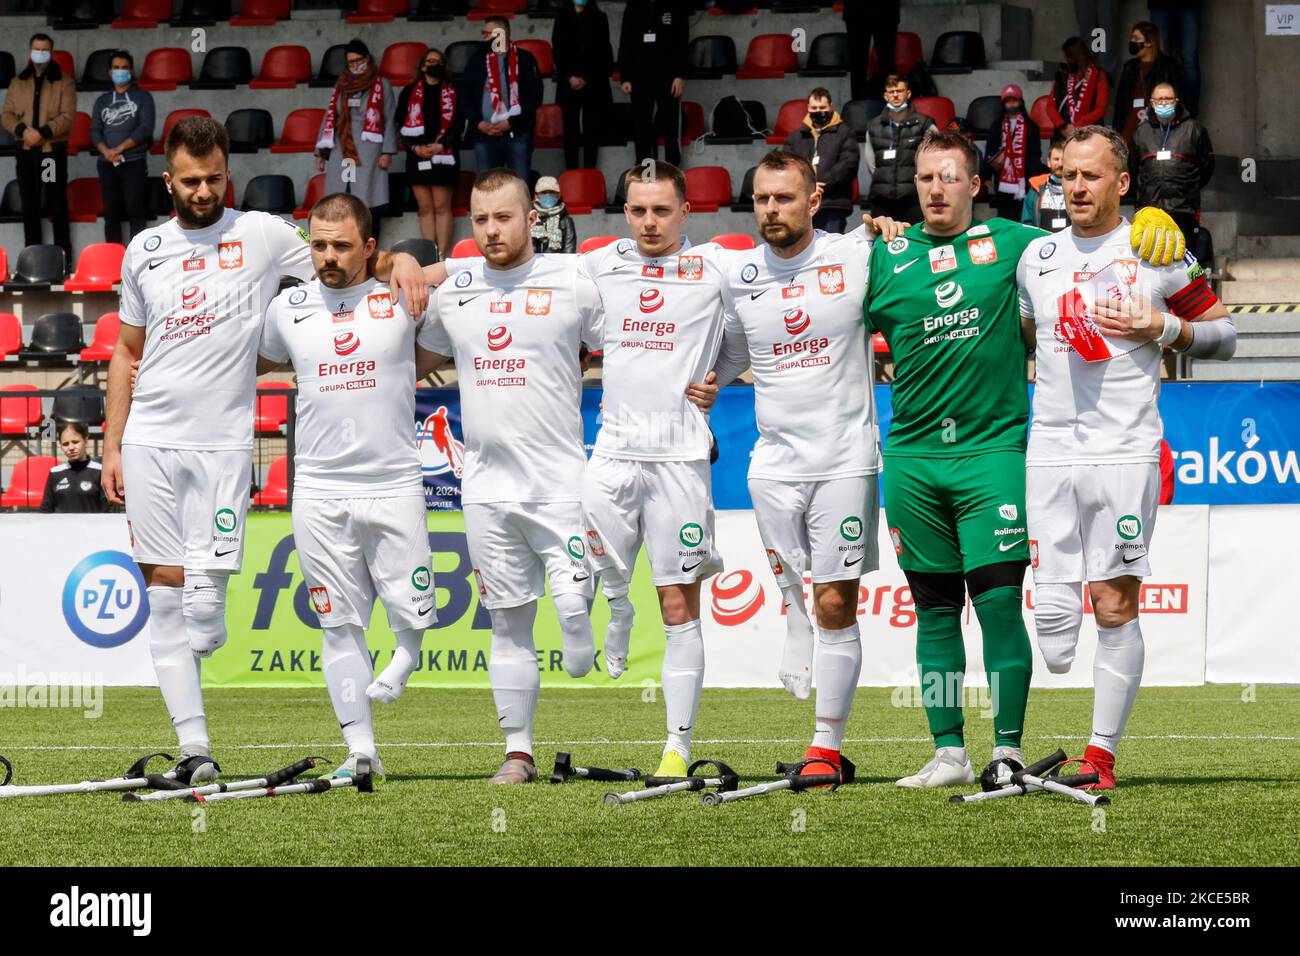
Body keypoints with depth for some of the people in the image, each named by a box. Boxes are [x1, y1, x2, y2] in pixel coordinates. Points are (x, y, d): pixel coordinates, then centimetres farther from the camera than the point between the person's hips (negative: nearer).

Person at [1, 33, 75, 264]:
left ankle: (63, 258, 1)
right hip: (25, 151, 4)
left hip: (53, 151, -4)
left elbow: (68, 116, -10)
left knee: (57, 205, -2)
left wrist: (43, 132, -21)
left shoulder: (64, 82, 0)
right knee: (29, 206, 9)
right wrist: (23, 130, -15)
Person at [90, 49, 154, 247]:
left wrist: (119, 148, -13)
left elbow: (145, 128, -6)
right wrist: (106, 151, -13)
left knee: (136, 212, -8)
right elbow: (95, 131, 7)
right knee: (111, 213, 2)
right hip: (107, 164, 3)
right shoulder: (102, 101, 15)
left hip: (134, 163, -3)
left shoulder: (143, 97, 6)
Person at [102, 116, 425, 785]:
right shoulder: (144, 250, 11)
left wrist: (400, 263, -16)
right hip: (150, 442, 2)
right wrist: (111, 446, 12)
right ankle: (194, 746, 0)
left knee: (207, 595, -11)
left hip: (223, 443, -2)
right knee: (165, 590, -2)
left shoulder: (262, 235, 3)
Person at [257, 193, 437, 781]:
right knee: (340, 625, 2)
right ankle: (361, 750, 9)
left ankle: (404, 656, 32)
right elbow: (257, 363, 26)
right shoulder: (288, 309, 6)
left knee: (413, 614, -4)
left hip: (394, 485, -1)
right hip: (319, 490, 1)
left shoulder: (402, 299, -1)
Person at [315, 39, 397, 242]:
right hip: (341, 153, 4)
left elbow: (389, 120, 1)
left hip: (368, 152, -4)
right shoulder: (341, 86, 17)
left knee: (368, 206, -8)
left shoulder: (381, 85, 6)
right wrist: (320, 153, 14)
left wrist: (387, 151, -9)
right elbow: (328, 119, 19)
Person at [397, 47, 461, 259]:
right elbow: (400, 124, 6)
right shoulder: (409, 92, 11)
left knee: (442, 207, -4)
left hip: (443, 154, -1)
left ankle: (442, 255, -6)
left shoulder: (453, 93, 8)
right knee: (425, 208, 1)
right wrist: (414, 147, -8)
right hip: (417, 156, 2)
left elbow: (458, 123, 1)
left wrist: (440, 145, -12)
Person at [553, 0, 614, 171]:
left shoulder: (599, 18, 7)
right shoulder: (562, 17, 10)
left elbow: (602, 52, 2)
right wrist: (570, 77, -6)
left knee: (592, 130, -3)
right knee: (570, 130, -2)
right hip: (568, 83, 0)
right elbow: (557, 50, 5)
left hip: (594, 82, 0)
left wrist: (585, 78, -7)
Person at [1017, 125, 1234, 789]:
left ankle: (1102, 752, 0)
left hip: (1126, 453, -3)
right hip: (1049, 454, 3)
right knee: (1052, 611, -5)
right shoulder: (1036, 256, 13)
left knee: (1115, 607, -4)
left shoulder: (1160, 251, 2)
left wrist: (1164, 328, -9)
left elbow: (1223, 336, 8)